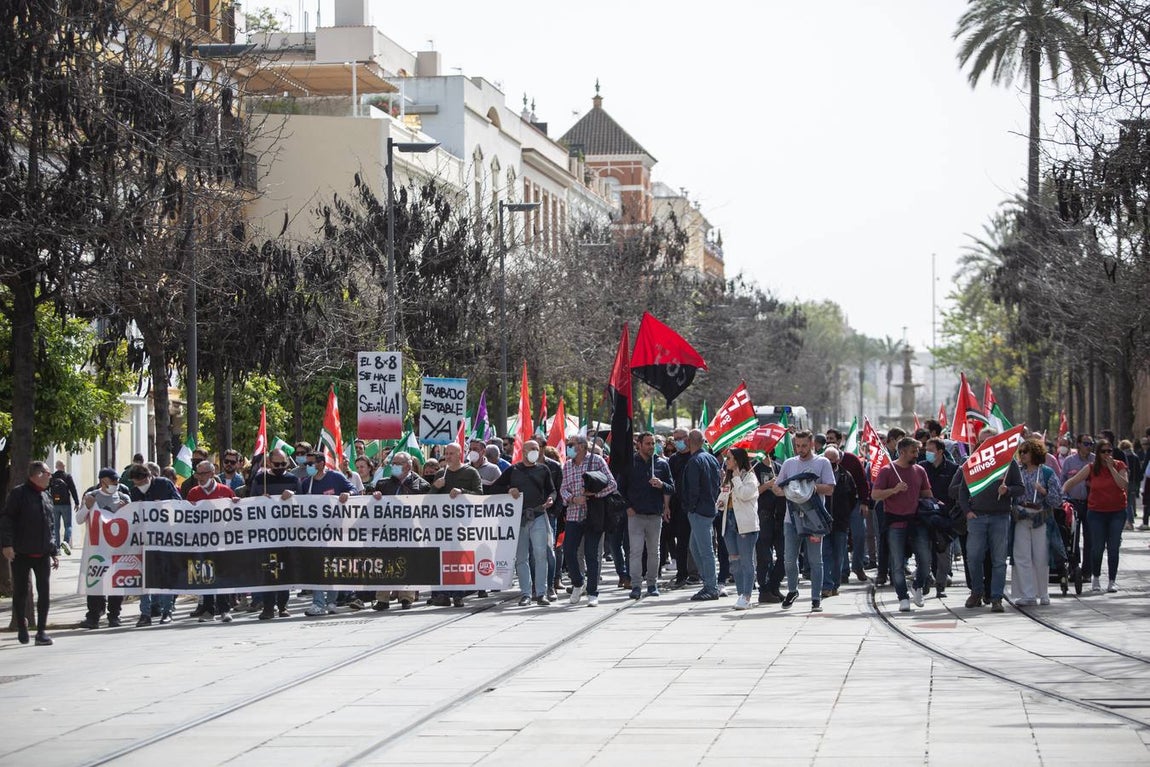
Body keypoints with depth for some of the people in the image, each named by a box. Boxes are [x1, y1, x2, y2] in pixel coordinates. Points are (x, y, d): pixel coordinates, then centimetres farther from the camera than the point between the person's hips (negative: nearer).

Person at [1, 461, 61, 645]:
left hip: (42, 554, 5)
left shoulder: (46, 496, 14)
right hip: (21, 553, -5)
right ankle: (22, 628, 19)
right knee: (20, 592, 4)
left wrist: (54, 552, 16)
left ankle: (41, 630, 3)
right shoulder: (19, 493, -5)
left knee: (44, 592, -1)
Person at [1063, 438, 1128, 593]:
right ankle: (1095, 578, 21)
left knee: (1113, 548, -1)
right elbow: (1072, 481, -1)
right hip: (1096, 512, 0)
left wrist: (1111, 468, -16)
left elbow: (1124, 484, -14)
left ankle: (1112, 581, 7)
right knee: (1097, 547, 0)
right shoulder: (1091, 469, 0)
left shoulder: (1119, 466, 0)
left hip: (1117, 512, 0)